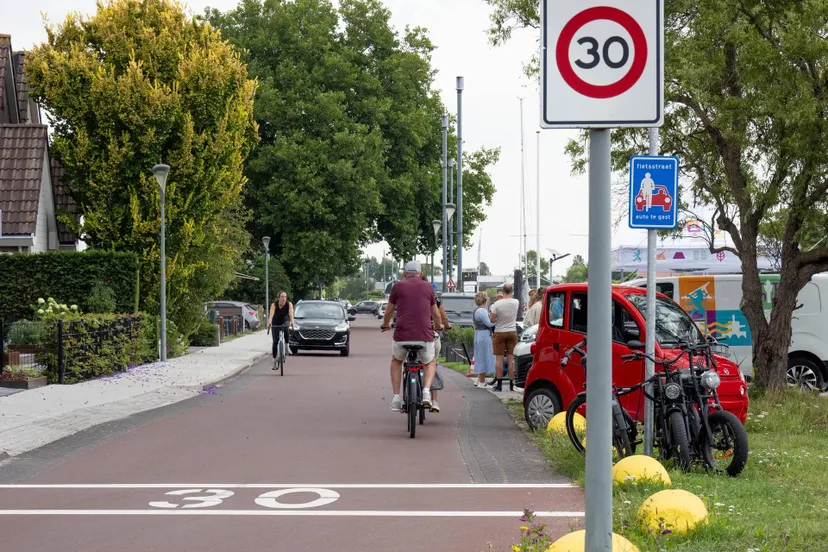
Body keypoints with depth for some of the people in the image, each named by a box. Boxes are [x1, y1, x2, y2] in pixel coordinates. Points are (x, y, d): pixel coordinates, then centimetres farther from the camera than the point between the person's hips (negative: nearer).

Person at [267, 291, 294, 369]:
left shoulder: (289, 304, -20)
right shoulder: (274, 305, -22)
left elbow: (291, 313, -34)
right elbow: (271, 314, -37)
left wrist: (292, 322, -52)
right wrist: (269, 323, -55)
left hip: (285, 322, 0)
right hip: (276, 324, 0)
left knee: (286, 330, -36)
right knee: (275, 341, -8)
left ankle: (287, 346, -18)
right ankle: (274, 361, 0)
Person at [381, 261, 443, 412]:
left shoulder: (398, 286, 7)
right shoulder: (427, 287, 11)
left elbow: (389, 311, 18)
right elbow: (436, 314, 21)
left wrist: (385, 324, 39)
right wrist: (438, 326, 43)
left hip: (402, 335, 0)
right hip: (425, 335, 0)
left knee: (396, 361, 29)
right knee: (430, 362, 27)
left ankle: (396, 398, 19)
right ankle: (426, 391, 2)